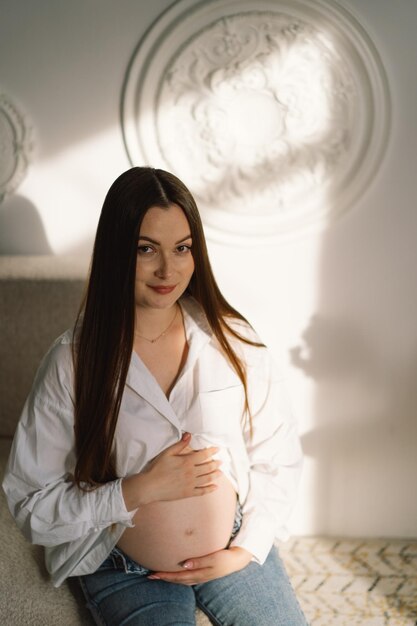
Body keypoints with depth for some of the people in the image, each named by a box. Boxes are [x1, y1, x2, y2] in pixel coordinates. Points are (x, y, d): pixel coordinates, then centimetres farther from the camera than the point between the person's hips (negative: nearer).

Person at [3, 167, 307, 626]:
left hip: (234, 554, 2)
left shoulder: (233, 341, -9)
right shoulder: (72, 363, -15)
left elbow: (279, 458, 0)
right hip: (126, 572, -2)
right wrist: (140, 489, -23)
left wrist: (247, 549, -9)